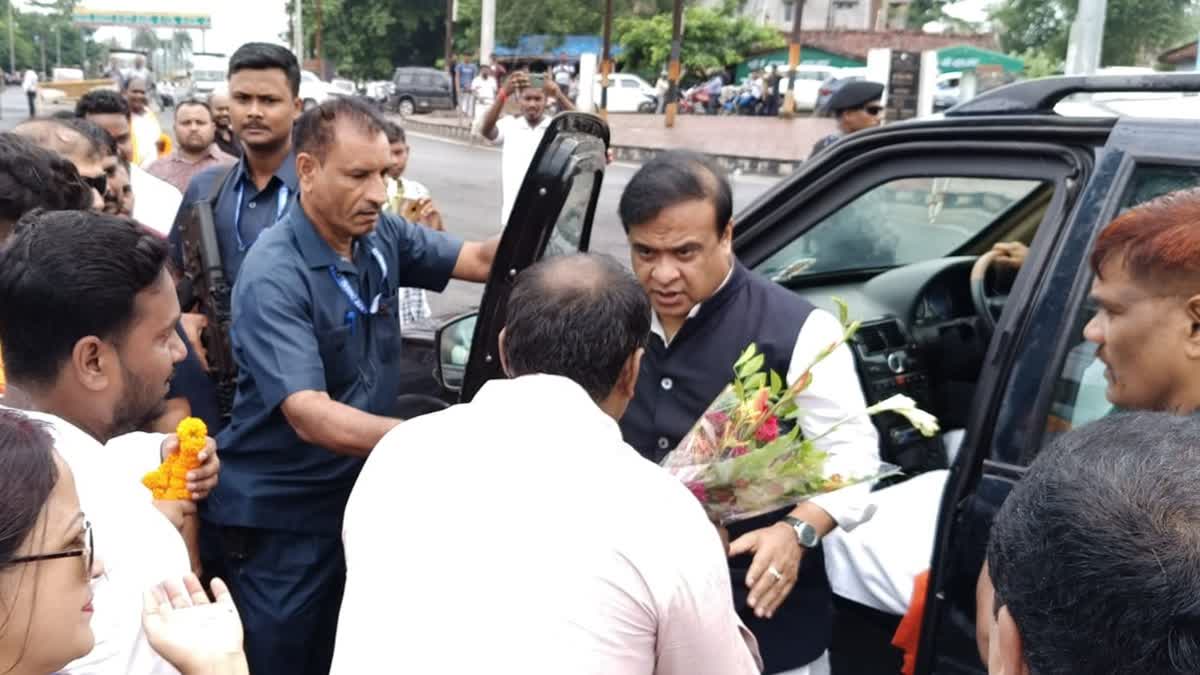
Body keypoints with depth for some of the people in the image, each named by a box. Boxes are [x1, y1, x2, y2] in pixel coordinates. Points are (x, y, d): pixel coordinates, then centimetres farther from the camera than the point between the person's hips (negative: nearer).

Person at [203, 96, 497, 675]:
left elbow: (482, 259, 1)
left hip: (360, 494, 6)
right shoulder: (273, 275, -24)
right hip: (281, 514, -6)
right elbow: (310, 417, -32)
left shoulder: (381, 234, -4)